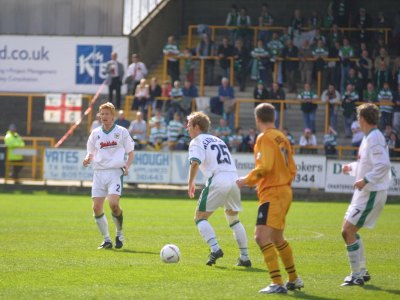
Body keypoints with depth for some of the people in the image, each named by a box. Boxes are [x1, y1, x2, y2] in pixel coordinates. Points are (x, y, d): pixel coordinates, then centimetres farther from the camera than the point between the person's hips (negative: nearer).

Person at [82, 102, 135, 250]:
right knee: (96, 207, -6)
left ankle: (120, 233, 3)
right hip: (99, 172, 4)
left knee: (113, 203, -22)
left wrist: (127, 165, -9)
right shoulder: (95, 133, 12)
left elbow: (131, 153, 9)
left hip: (115, 172, -4)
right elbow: (91, 153, 19)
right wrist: (87, 160, -4)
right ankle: (106, 240, 8)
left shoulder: (122, 132, 5)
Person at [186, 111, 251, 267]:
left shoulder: (197, 141, 5)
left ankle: (215, 249, -16)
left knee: (200, 217, 4)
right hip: (234, 178, 7)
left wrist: (190, 183, -4)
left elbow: (195, 162, -12)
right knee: (234, 219, 21)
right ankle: (244, 257, 15)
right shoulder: (218, 140, 27)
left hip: (218, 181, -7)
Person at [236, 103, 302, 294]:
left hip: (272, 194, -10)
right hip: (284, 191, 10)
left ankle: (277, 284, -22)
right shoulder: (282, 138, 15)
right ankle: (294, 280, 34)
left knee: (262, 236, -16)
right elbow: (292, 169, 17)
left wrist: (247, 180, -9)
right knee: (277, 239, 23)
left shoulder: (265, 138, -11)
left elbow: (265, 166, -21)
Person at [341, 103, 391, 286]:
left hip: (371, 193, -10)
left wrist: (366, 180, -30)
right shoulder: (369, 137, 13)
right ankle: (362, 271, 23)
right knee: (349, 231, 16)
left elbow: (383, 165, -28)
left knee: (348, 231, -11)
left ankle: (357, 276, -6)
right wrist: (352, 168, 27)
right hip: (365, 193, 10)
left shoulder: (374, 139, -18)